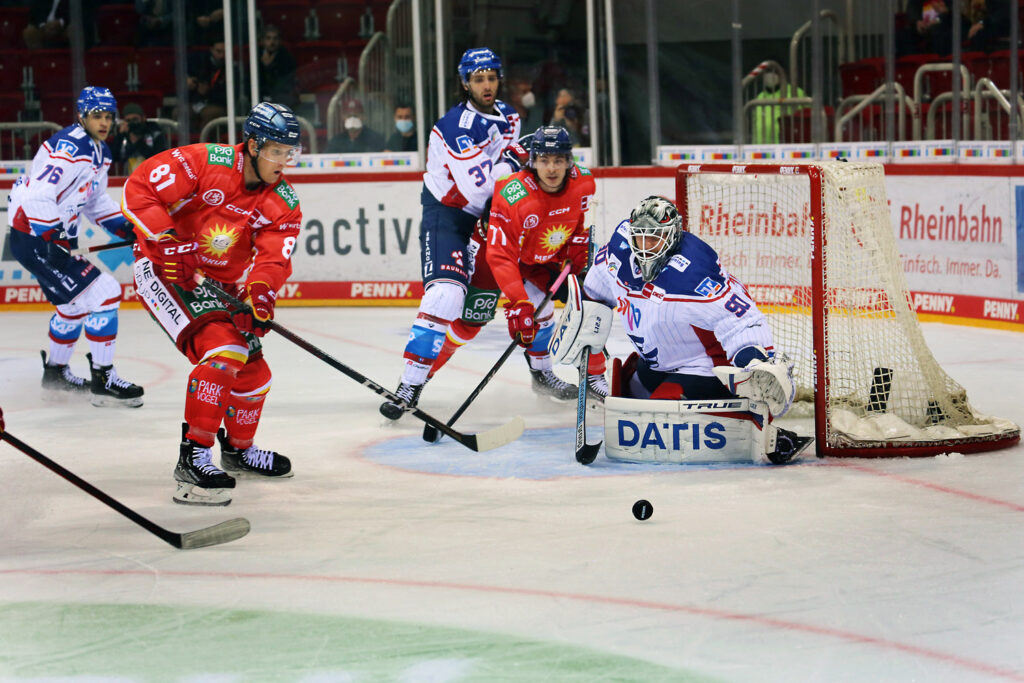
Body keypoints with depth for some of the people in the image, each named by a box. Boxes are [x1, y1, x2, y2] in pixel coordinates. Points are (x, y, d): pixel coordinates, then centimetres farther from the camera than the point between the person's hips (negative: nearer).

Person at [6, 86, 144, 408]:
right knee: (103, 294, -14)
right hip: (34, 239, -11)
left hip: (56, 237, 11)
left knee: (75, 303, 26)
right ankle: (102, 380, -9)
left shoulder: (99, 152, 12)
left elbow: (96, 201, 23)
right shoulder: (70, 148, -21)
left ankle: (55, 374, 42)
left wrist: (128, 228, 11)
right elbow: (38, 196, -28)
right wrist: (56, 242, -28)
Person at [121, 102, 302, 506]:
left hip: (216, 283, 8)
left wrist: (261, 292, -34)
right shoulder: (203, 163, -20)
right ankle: (193, 457, -24)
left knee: (253, 371, 11)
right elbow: (139, 189, -21)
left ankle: (238, 450, 38)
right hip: (163, 271, -8)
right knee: (222, 351, -26)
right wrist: (167, 238, -27)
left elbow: (273, 259, -14)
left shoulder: (284, 205, -3)